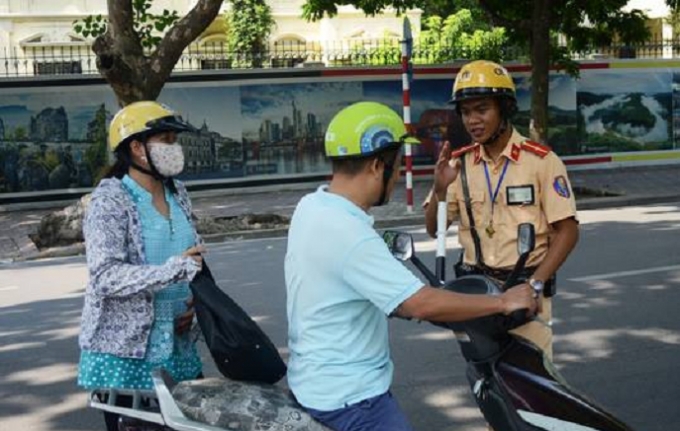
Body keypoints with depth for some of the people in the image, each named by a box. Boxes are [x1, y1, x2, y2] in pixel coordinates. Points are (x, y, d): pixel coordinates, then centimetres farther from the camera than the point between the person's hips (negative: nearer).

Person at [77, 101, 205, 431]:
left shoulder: (177, 194, 8)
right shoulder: (110, 200, -12)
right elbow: (105, 276, -22)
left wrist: (193, 301, -1)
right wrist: (173, 270, -29)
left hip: (177, 347, 6)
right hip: (123, 352, -6)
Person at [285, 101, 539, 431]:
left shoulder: (312, 207, 3)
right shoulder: (346, 232, -28)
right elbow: (423, 305, -28)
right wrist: (503, 302, -18)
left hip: (322, 383, 10)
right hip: (348, 397, -10)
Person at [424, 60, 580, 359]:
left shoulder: (541, 161, -7)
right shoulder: (459, 164, 4)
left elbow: (567, 230, -7)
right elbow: (434, 230, 6)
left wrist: (535, 283, -17)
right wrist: (440, 189, -13)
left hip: (524, 289, -3)